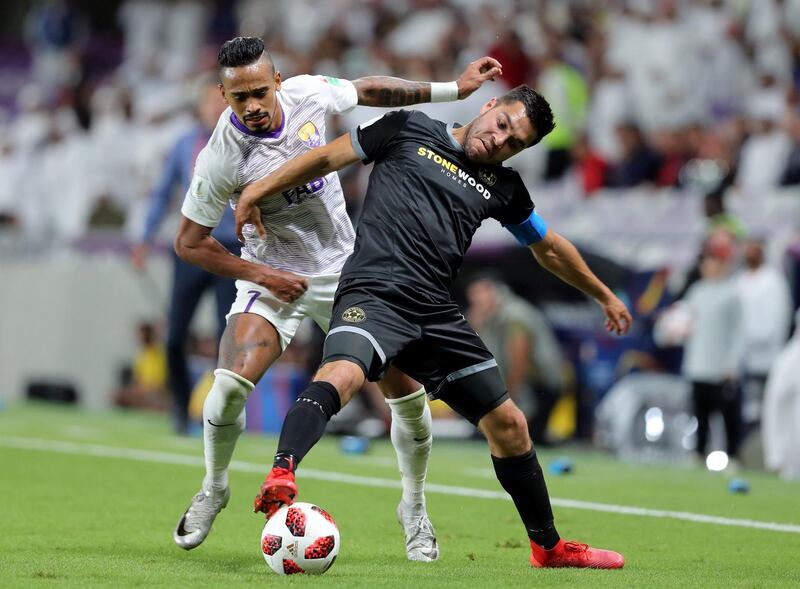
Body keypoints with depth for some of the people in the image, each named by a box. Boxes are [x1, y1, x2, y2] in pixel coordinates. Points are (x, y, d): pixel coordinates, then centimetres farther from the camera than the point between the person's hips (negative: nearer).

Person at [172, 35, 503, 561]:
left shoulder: (308, 93, -14)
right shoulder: (222, 158, -23)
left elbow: (368, 89, 8)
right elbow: (189, 243, -13)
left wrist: (452, 89, 8)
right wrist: (262, 275, -19)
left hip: (347, 267, 3)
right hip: (274, 276, -3)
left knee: (407, 389, -2)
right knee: (231, 383, -25)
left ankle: (415, 509, 21)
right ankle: (213, 489, 4)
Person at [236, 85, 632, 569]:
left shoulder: (504, 187, 19)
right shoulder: (409, 130, 8)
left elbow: (549, 249, 34)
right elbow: (327, 158, 13)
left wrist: (603, 295, 43)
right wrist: (257, 192, 11)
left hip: (436, 315, 5)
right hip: (374, 295, -5)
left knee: (509, 425, 9)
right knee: (341, 374, -37)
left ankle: (549, 547, 26)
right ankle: (281, 476, -55)